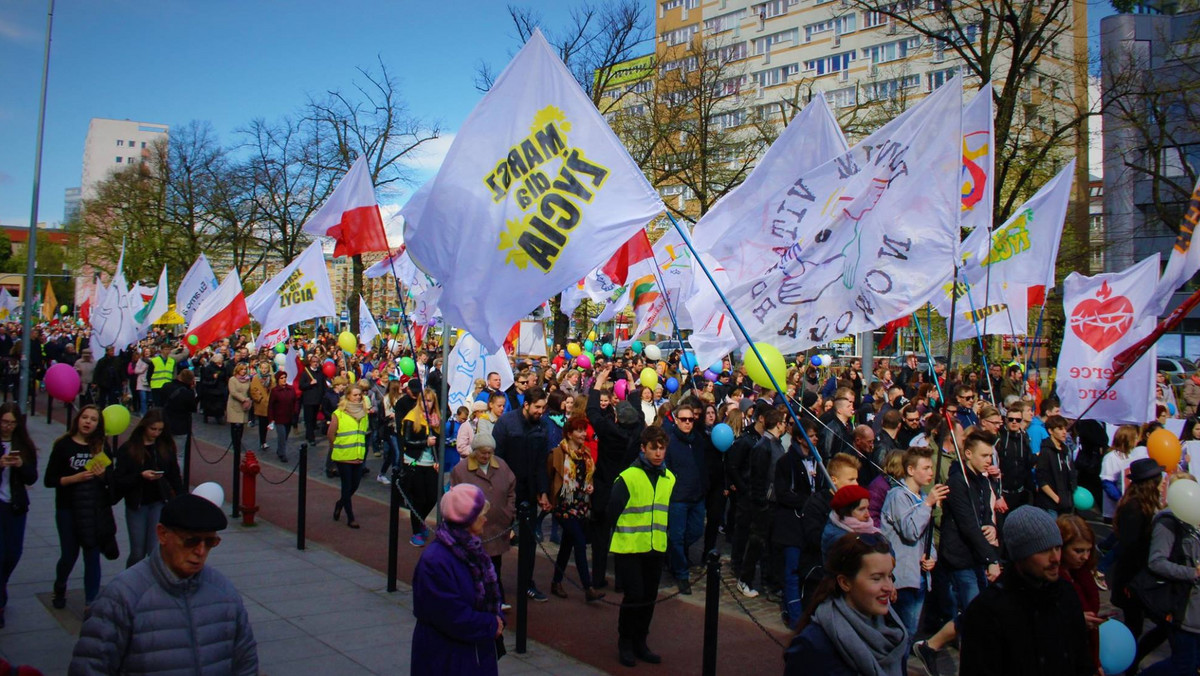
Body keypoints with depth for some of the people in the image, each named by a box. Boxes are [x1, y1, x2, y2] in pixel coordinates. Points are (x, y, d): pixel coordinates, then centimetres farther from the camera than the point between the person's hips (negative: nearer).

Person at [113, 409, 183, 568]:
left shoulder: (166, 447, 2)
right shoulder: (127, 449, -4)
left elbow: (175, 476, 8)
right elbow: (118, 480, -8)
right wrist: (141, 476, -22)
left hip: (160, 503, 0)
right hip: (136, 505, 0)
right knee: (137, 553, 7)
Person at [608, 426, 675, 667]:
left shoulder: (669, 478, 5)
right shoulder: (627, 478, -14)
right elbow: (613, 512, -6)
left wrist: (661, 536, 15)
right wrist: (620, 536, 2)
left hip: (656, 548, 5)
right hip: (629, 548, -5)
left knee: (649, 597, 10)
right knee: (634, 595, -6)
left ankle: (640, 642, 25)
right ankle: (625, 643, 13)